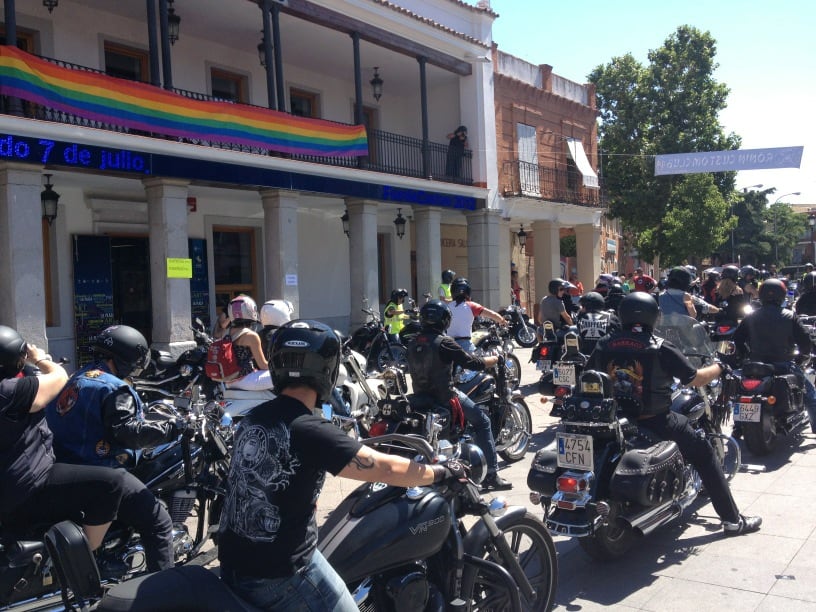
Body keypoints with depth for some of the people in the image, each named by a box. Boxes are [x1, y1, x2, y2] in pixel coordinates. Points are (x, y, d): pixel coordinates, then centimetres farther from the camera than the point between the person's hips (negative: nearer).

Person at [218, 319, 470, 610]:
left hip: (232, 567, 8)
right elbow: (386, 469, -18)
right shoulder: (311, 431, -22)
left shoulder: (252, 419, 2)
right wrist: (442, 472, -1)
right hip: (280, 575, -8)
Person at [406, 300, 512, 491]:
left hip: (420, 397, 8)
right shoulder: (443, 342, -16)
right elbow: (472, 363, -12)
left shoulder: (412, 343, 5)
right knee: (482, 421, 5)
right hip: (444, 396, -8)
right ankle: (491, 475, 2)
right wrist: (495, 359, 7)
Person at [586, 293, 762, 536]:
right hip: (654, 423, -4)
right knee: (704, 454, 15)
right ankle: (732, 519, 19)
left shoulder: (603, 345, -2)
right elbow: (695, 379, -6)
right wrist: (719, 367, 13)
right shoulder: (660, 348, -12)